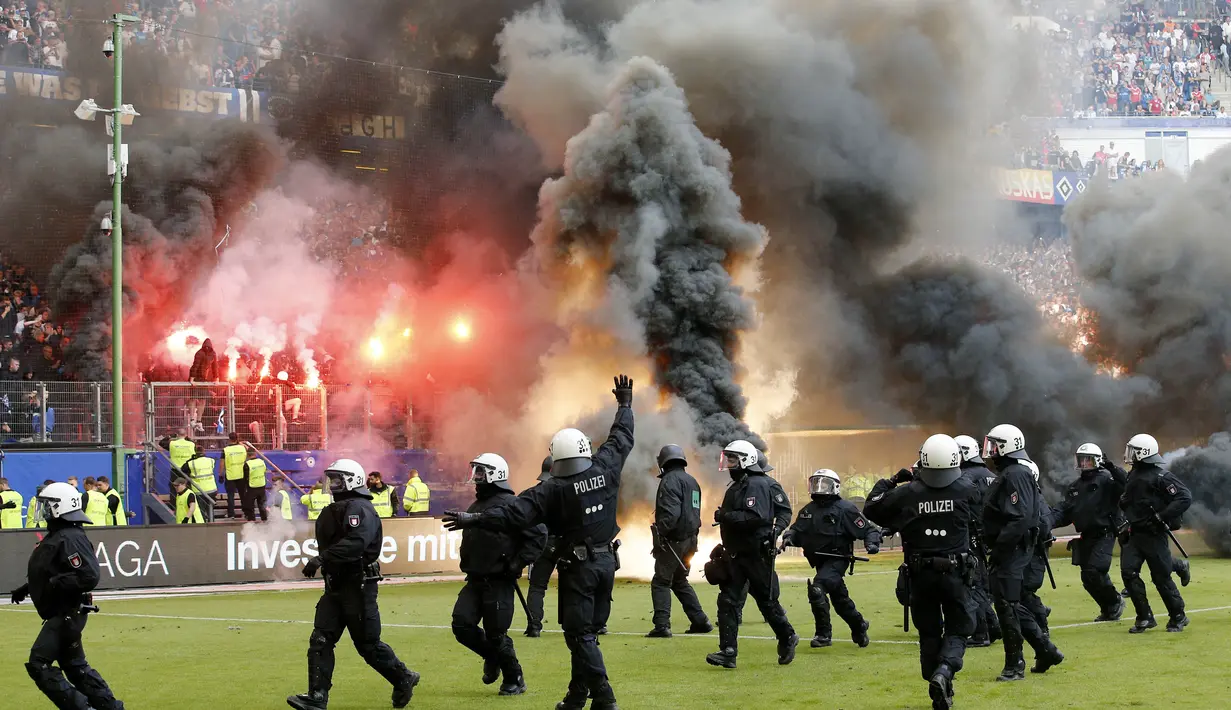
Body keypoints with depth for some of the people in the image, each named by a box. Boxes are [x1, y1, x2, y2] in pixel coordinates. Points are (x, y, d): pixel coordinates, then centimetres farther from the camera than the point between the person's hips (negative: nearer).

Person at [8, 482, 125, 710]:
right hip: (62, 613, 10)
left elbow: (89, 577, -27)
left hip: (67, 613, -10)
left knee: (39, 664, -11)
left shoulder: (70, 539, -19)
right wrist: (28, 587, 18)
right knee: (74, 665, 15)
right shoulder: (55, 537, 12)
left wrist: (53, 584, -24)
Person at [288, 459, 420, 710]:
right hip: (336, 585, 9)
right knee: (320, 640, -1)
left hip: (359, 586, -9)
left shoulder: (359, 508, -16)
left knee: (368, 644, 0)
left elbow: (356, 542, -32)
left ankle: (404, 680, 21)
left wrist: (322, 559, -37)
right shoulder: (335, 510, 17)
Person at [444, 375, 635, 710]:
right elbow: (621, 438, 14)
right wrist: (624, 406, 29)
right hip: (606, 561, 6)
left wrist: (474, 519, -19)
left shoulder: (554, 490, -15)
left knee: (580, 633, -2)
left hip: (578, 567, -6)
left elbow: (515, 513, -21)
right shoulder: (606, 469, -3)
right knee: (588, 630, 13)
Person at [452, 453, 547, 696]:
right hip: (475, 580, 8)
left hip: (498, 582, -8)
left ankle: (514, 680, 15)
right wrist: (467, 564, 18)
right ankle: (492, 656, 22)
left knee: (496, 634, -4)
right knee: (462, 625, -4)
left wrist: (519, 563, -17)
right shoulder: (475, 507, 16)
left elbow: (538, 534, -15)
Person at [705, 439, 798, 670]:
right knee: (728, 601, -2)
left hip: (757, 554, -9)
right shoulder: (736, 487, 16)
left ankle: (787, 639, 26)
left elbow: (756, 517, -27)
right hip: (736, 554, 9)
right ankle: (728, 652, -6)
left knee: (767, 601, 4)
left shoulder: (757, 485, -15)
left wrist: (726, 517, -23)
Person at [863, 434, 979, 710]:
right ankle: (944, 672, -20)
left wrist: (890, 481, 13)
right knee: (957, 630, 9)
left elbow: (872, 509, 2)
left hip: (920, 575, 1)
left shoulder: (906, 494, -10)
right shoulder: (966, 490, -9)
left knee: (929, 633, 14)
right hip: (955, 573, -1)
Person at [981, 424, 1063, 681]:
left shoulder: (1015, 476, -16)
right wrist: (996, 549, 15)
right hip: (1009, 551, 11)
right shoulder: (1007, 475, 17)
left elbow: (1021, 519, -24)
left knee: (1006, 605, -6)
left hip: (1012, 552, -11)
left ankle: (1014, 666, 0)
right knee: (1011, 605, 16)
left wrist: (999, 549, -23)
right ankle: (1046, 651, 23)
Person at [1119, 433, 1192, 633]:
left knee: (1161, 577, -1)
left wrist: (1164, 517, -22)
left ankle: (1178, 617, 17)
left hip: (1154, 535, -7)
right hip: (1134, 533, 7)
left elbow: (1185, 497, -19)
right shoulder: (1133, 475, 12)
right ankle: (1145, 618, 3)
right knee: (1128, 572, -5)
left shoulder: (1161, 476, -14)